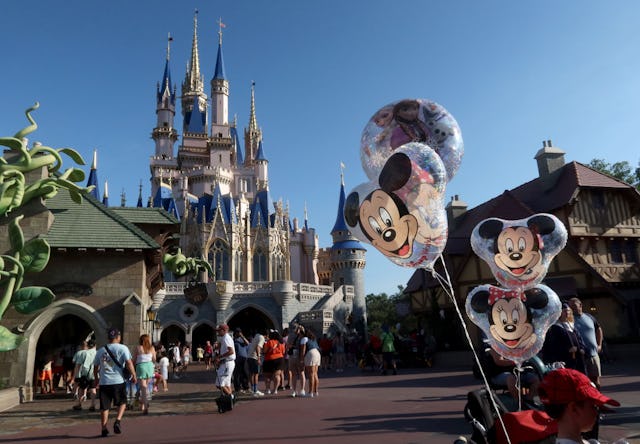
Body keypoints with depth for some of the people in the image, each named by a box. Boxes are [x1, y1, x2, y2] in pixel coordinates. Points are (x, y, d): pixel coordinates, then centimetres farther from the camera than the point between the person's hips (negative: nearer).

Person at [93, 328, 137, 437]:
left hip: (103, 382, 3)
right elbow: (129, 362, -12)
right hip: (118, 381, -3)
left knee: (104, 407, 10)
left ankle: (104, 429, 10)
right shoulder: (122, 348, -3)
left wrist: (96, 379, 34)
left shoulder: (100, 351, 12)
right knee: (122, 403, 14)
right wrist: (134, 375, -4)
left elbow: (95, 367, 20)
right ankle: (118, 421, -3)